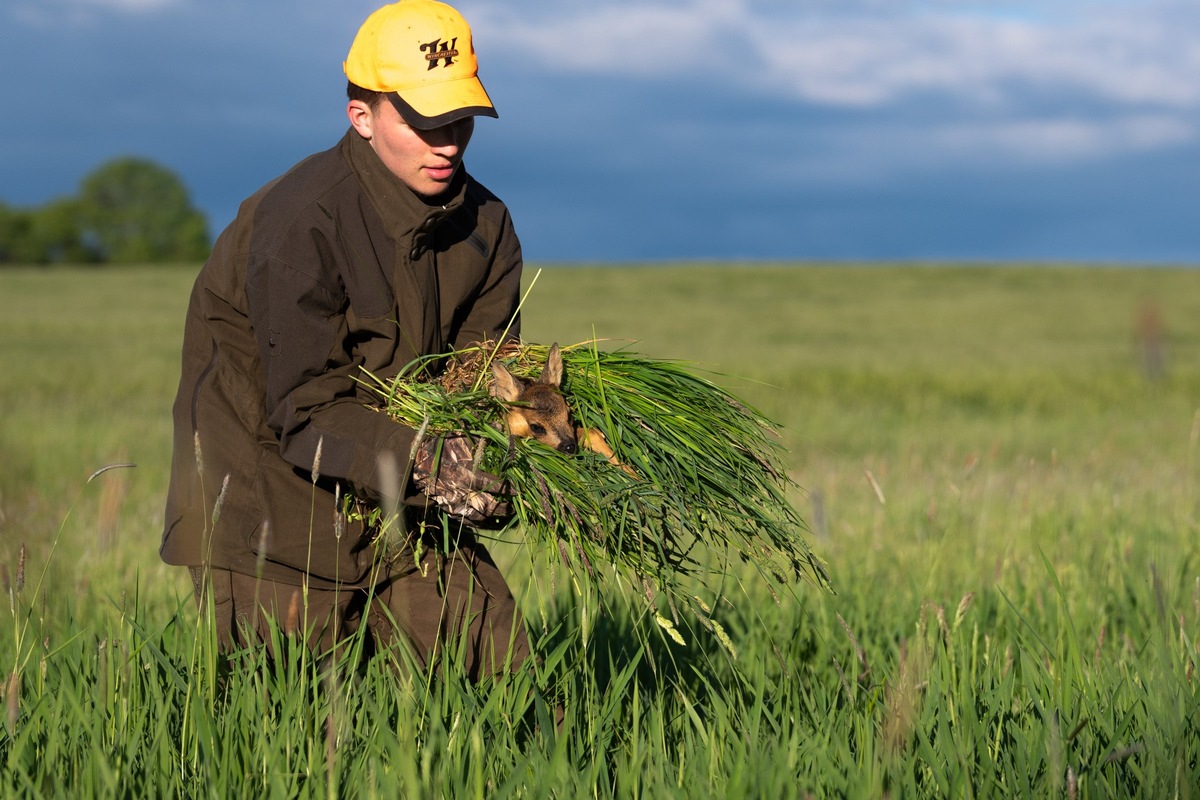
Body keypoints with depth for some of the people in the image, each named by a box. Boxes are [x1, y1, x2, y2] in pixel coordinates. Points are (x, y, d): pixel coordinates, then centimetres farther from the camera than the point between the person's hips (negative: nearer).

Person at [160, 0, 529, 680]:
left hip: (397, 497, 6)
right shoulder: (299, 225, -23)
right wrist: (418, 458, -42)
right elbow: (308, 412, -26)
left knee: (499, 675, 2)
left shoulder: (486, 227, -2)